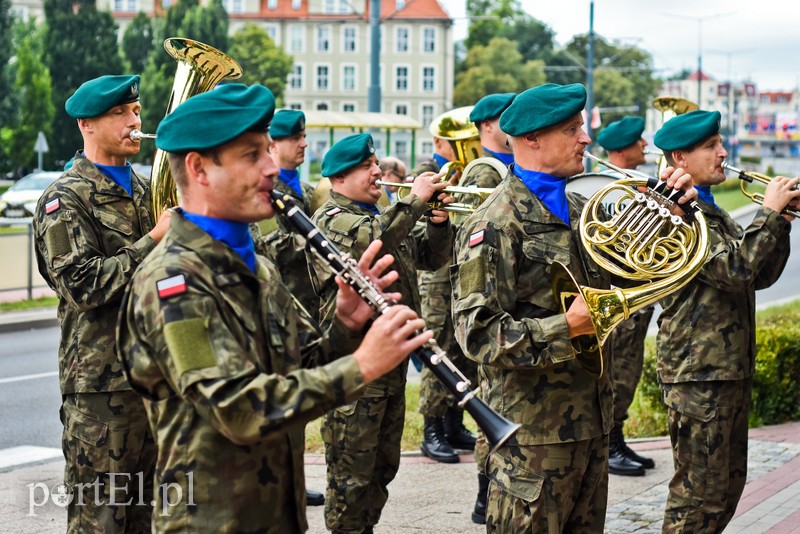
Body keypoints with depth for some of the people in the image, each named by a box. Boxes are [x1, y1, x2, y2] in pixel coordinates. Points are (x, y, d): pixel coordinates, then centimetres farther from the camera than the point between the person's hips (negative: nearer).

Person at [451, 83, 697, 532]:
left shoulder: (579, 210, 11)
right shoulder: (497, 224, -15)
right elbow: (478, 333, -21)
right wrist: (567, 328, -26)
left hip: (592, 419, 8)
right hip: (534, 428, -8)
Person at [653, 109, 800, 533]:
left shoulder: (714, 214, 17)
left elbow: (761, 275, 14)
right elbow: (732, 268, -25)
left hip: (731, 369, 10)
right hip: (697, 373, -10)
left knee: (728, 486, 17)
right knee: (699, 493, -3)